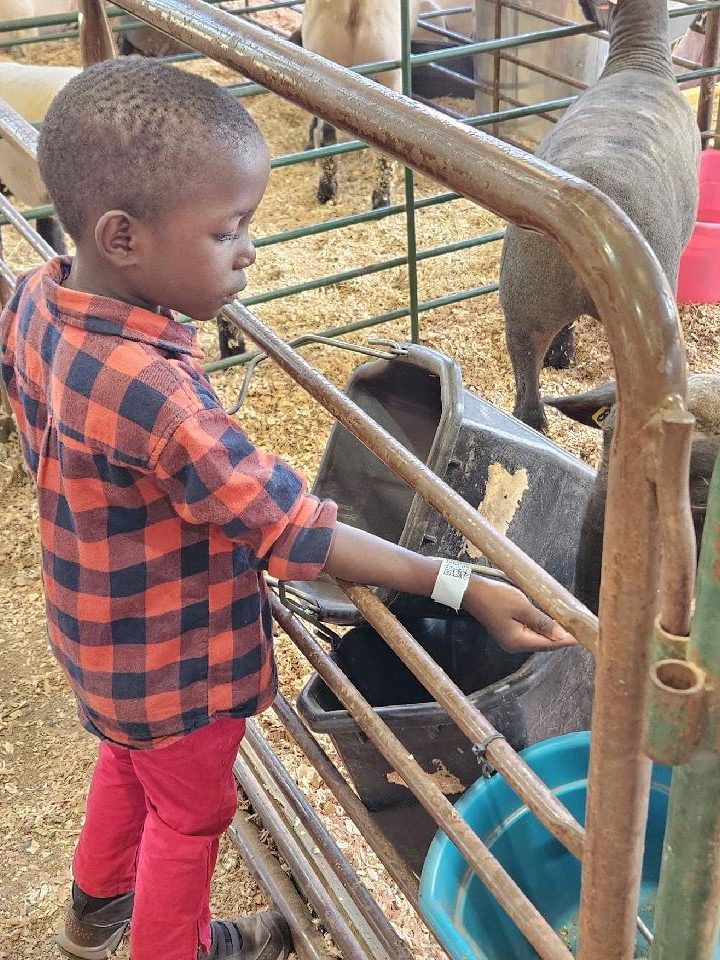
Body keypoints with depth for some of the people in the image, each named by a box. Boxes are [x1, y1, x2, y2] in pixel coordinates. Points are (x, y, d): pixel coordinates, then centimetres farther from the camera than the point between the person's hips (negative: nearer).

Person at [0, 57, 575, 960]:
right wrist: (463, 588, -32)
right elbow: (295, 531, -35)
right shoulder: (153, 395, -40)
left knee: (128, 763, 34)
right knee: (189, 811, 21)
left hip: (103, 638, 8)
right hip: (176, 664, -8)